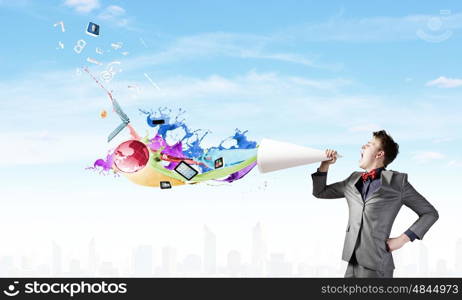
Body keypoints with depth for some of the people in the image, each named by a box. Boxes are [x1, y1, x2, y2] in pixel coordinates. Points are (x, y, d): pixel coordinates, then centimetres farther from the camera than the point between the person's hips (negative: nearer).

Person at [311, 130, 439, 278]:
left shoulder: (397, 181, -1)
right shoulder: (353, 180, 14)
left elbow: (430, 213, 3)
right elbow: (320, 192, 23)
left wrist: (403, 238, -6)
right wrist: (325, 165, 8)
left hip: (376, 267, -5)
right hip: (353, 264, 5)